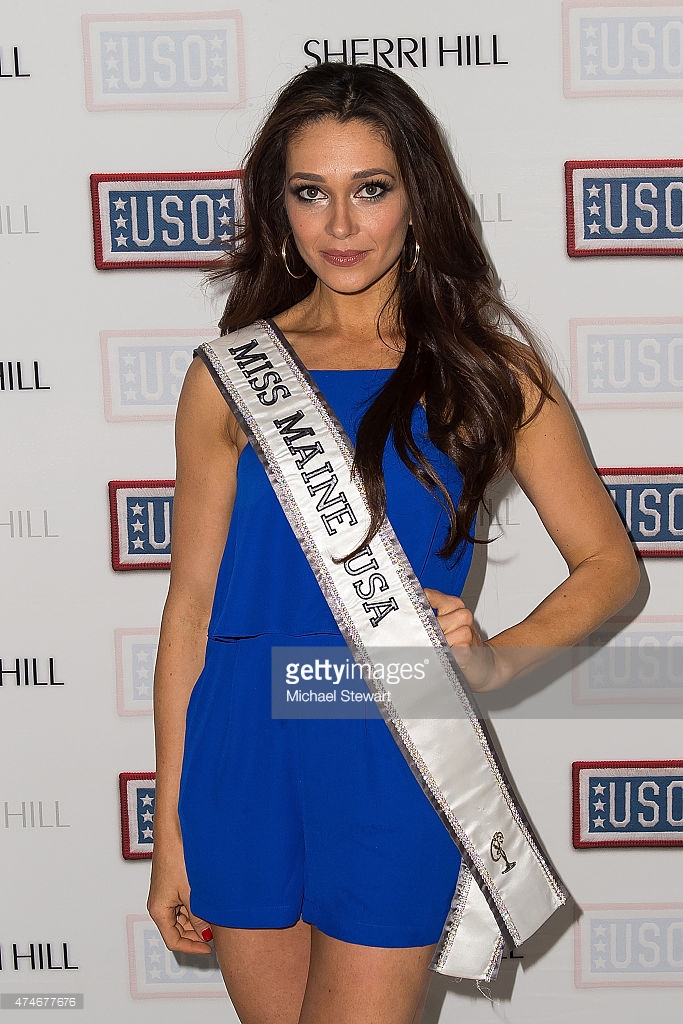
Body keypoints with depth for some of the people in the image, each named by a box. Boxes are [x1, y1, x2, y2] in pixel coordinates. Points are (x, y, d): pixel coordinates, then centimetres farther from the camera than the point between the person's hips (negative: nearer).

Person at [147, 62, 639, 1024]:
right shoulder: (231, 377, 2)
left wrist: (497, 657, -17)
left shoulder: (486, 367, 1)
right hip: (244, 749, 2)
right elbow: (192, 603, 4)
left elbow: (610, 563, 3)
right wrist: (169, 829, 5)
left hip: (397, 750, -1)